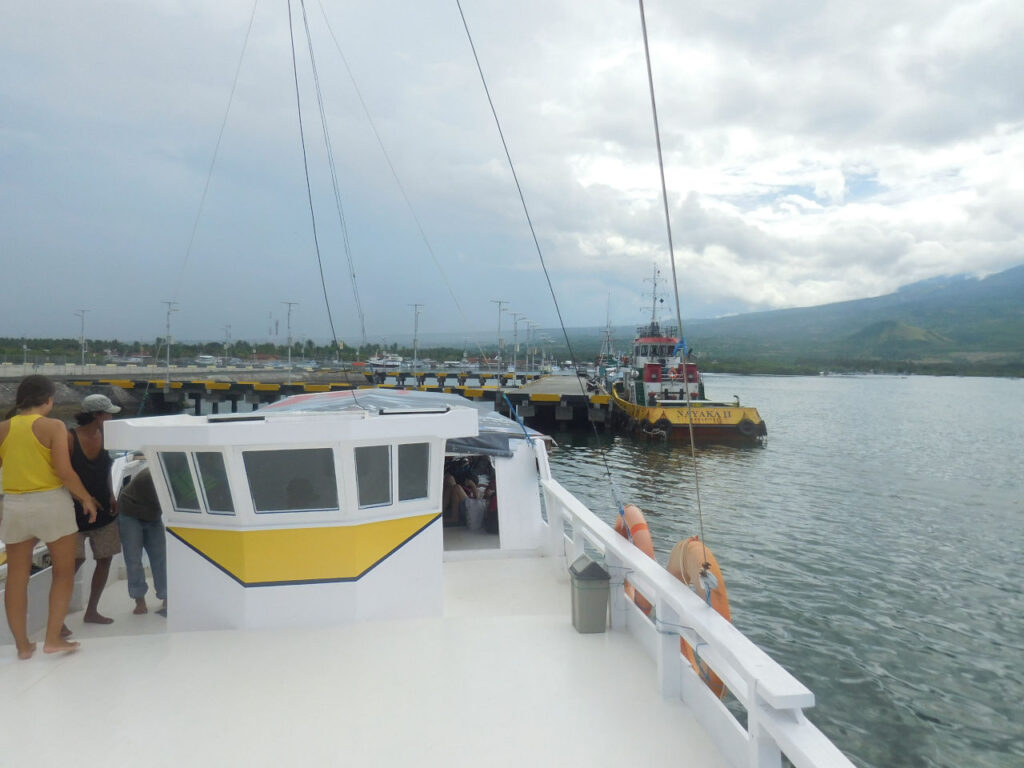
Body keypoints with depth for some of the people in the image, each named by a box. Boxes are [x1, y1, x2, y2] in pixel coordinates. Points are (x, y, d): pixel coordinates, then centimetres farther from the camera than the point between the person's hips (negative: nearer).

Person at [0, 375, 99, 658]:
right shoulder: (53, 426, -10)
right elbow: (64, 471, -15)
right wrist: (86, 498, -4)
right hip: (51, 503, -4)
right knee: (64, 572, 10)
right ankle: (53, 638, 6)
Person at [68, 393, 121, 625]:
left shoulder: (104, 436, 3)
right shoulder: (70, 438, -14)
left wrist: (111, 495, 5)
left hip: (102, 508, 6)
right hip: (76, 510, -6)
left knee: (105, 558, 8)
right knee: (74, 560, -11)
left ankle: (91, 611, 21)